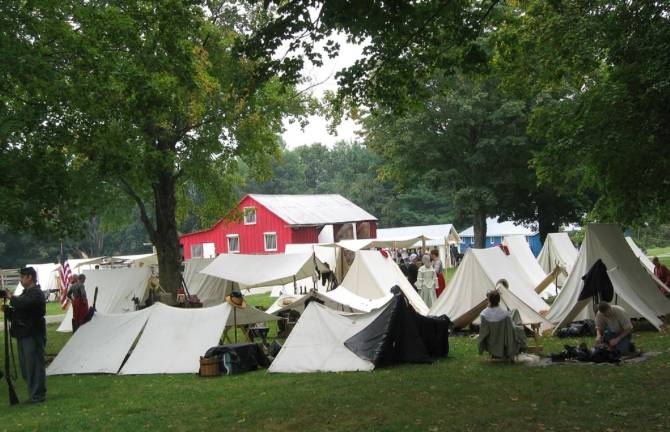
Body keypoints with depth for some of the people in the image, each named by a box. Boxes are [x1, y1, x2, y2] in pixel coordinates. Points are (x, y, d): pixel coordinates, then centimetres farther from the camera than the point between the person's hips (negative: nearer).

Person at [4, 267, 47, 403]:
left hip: (33, 335, -10)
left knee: (34, 365, -5)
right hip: (24, 334, 10)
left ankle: (38, 395, 1)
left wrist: (11, 298, -14)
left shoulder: (36, 293, -11)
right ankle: (34, 394, 21)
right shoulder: (26, 293, 19)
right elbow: (19, 313, 21)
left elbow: (23, 304, -30)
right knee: (26, 366, 13)